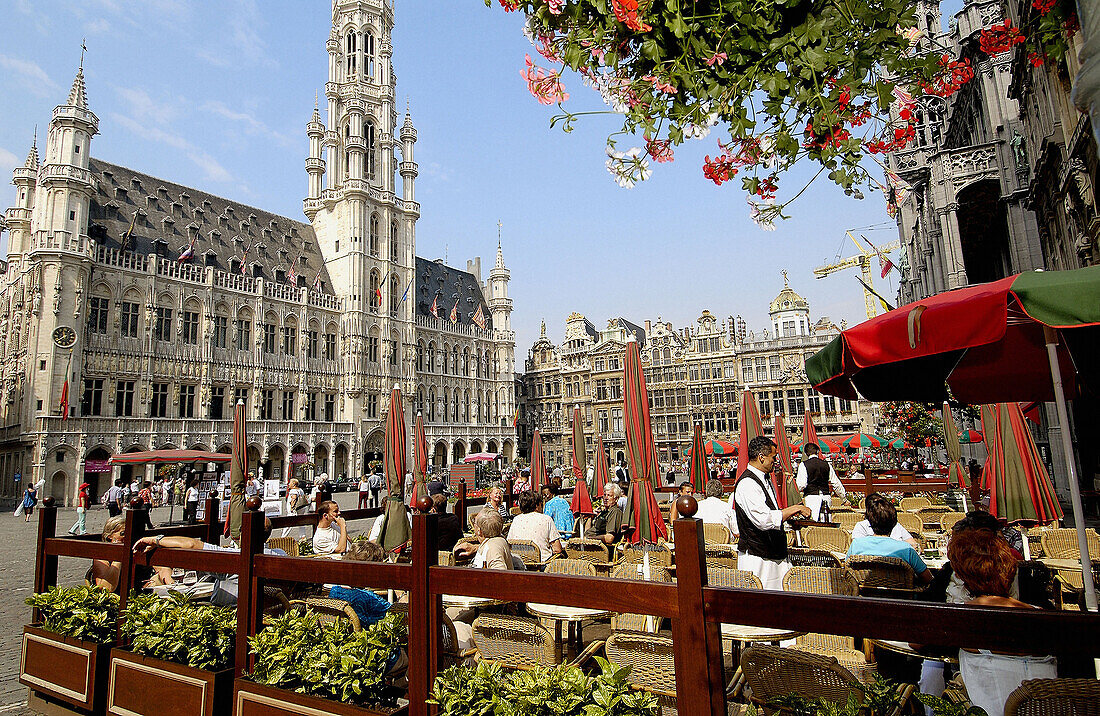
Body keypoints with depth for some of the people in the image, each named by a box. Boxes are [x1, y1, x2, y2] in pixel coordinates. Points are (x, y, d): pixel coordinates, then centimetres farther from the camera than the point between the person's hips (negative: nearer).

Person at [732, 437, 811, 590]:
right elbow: (764, 520, -27)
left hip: (775, 555, 9)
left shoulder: (765, 479, 13)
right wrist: (794, 509, -18)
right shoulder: (747, 483, -20)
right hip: (757, 558, -9)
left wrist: (788, 513, 8)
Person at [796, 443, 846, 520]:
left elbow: (801, 485, -10)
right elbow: (836, 483, 15)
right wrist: (843, 495, 28)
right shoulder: (826, 464, 9)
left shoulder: (804, 465, -4)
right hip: (826, 496, 4)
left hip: (811, 496, -4)